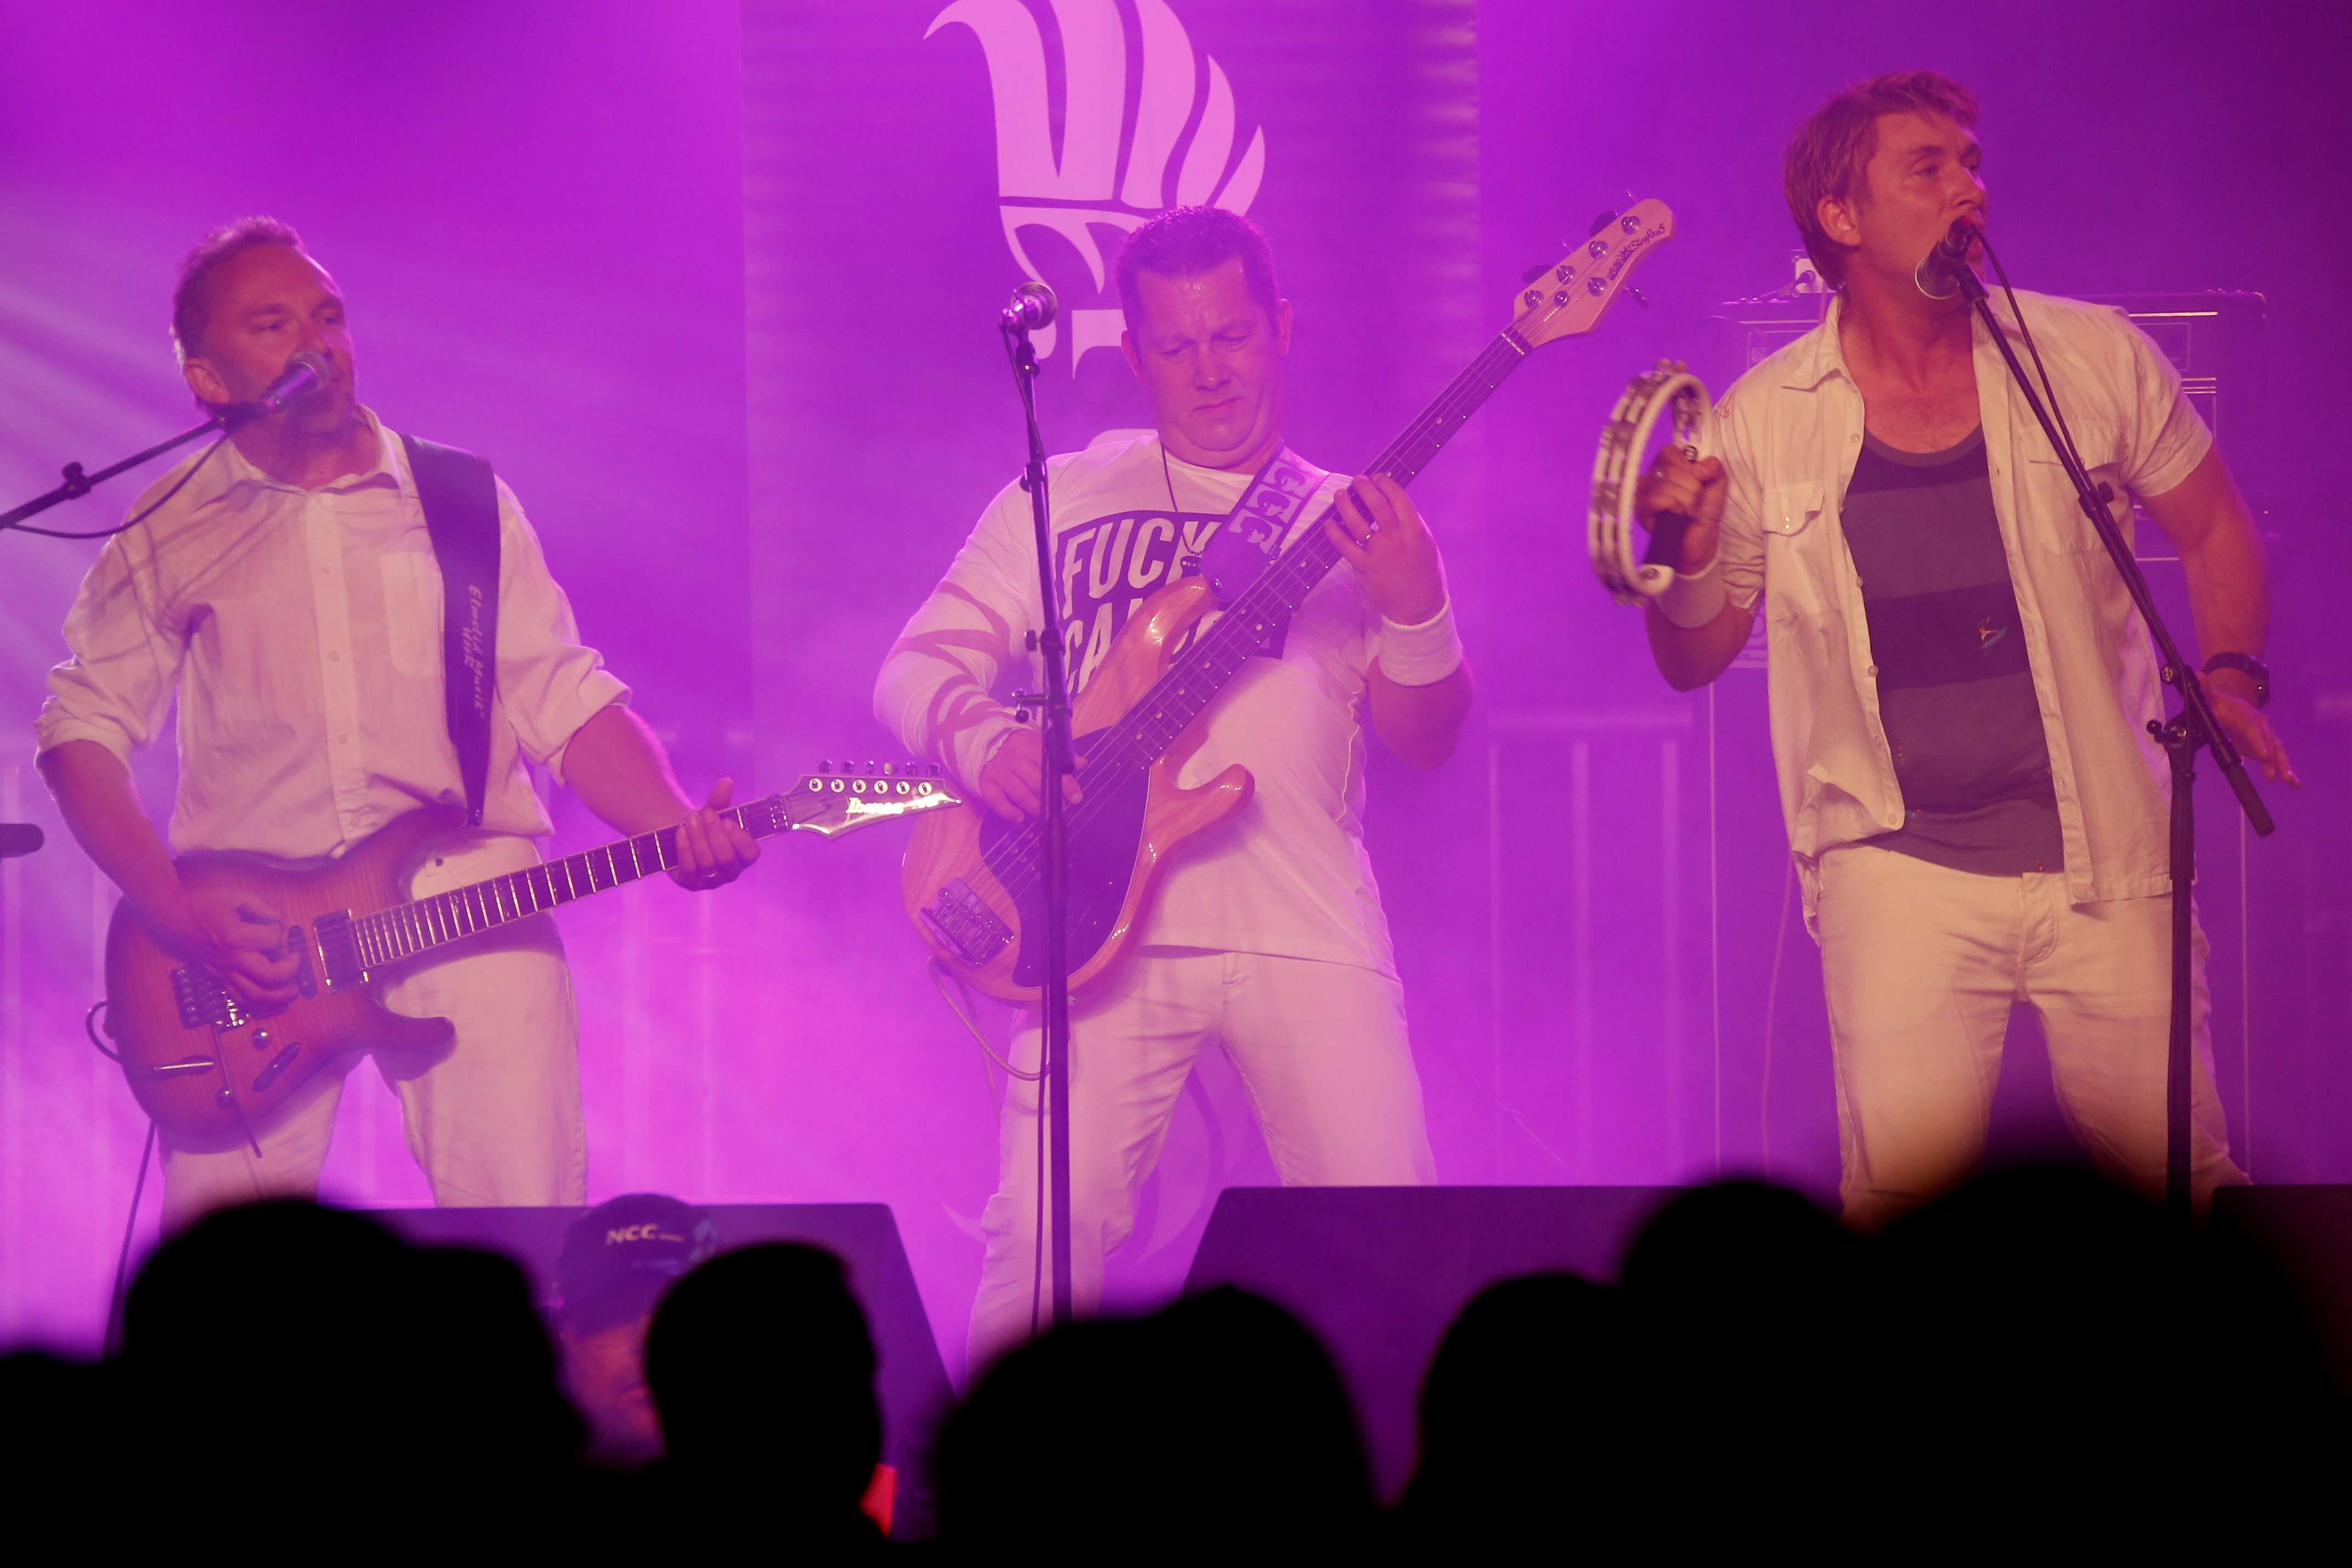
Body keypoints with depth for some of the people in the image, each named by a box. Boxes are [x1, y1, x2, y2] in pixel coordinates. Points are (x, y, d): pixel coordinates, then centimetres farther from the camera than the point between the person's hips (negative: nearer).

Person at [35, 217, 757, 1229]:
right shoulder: (170, 537, 8)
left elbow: (566, 703, 9)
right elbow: (84, 731, 7)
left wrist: (679, 833, -9)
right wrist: (179, 919, -6)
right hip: (248, 932, 0)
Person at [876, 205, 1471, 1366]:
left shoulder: (1349, 524, 15)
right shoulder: (1060, 501, 14)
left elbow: (1425, 740, 8)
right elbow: (915, 669, 10)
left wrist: (1415, 610, -12)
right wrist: (980, 737, -12)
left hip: (1308, 932, 1)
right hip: (1106, 924, -1)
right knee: (1049, 1232, -12)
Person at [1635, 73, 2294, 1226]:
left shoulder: (2094, 361, 1)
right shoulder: (1763, 422, 0)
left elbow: (2214, 529, 14)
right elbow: (1695, 658, 8)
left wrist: (2230, 678, -3)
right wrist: (1687, 559, -12)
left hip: (2102, 860, 1)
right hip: (1899, 867, -1)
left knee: (2178, 1178, 1)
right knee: (1903, 1187, -13)